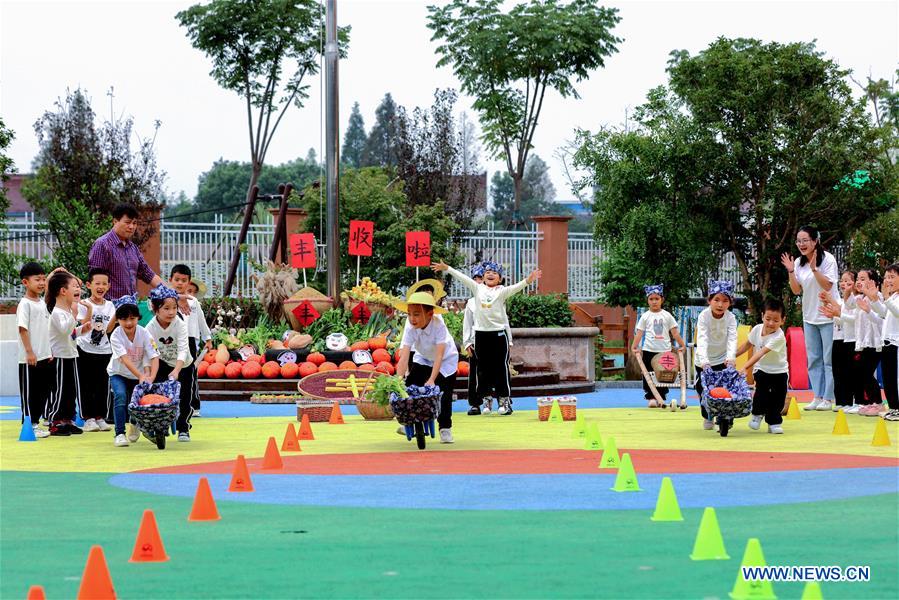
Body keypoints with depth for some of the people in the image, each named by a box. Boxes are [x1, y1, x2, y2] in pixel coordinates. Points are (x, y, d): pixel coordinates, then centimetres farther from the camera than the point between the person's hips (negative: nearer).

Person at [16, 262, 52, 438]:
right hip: (30, 358, -8)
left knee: (43, 390, 11)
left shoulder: (42, 303, 12)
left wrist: (51, 351, 15)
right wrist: (29, 352, -19)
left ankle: (36, 422, 19)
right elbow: (23, 329, -16)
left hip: (45, 356, 8)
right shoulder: (24, 304, -11)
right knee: (29, 392, -1)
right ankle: (29, 425, 4)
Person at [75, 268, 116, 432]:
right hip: (85, 350, -3)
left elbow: (108, 329, -7)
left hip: (104, 351, 3)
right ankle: (88, 418, 5)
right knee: (87, 386, 0)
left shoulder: (109, 306, 4)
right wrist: (89, 310, -27)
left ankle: (100, 418, 13)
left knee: (102, 385, 6)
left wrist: (116, 315, -21)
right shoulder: (83, 305, -6)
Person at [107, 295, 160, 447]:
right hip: (118, 373, -2)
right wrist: (141, 376, -43)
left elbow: (154, 358, -24)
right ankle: (120, 433, -21)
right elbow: (125, 360, -32)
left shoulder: (144, 334, -17)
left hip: (141, 374, 2)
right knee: (120, 395, -27)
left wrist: (150, 378, -40)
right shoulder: (116, 336, -22)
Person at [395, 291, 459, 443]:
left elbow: (439, 355, -43)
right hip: (423, 359, 4)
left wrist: (431, 380, -52)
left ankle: (445, 428, 4)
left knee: (443, 394, -13)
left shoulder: (438, 327, -37)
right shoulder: (411, 330, -28)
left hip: (446, 361, -4)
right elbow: (404, 357, -34)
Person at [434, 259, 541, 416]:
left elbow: (515, 288, -17)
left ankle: (504, 400, 6)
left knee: (501, 367, 0)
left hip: (499, 334, -3)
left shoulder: (502, 291, -1)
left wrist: (528, 280, -35)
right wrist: (447, 268, 6)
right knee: (483, 368, 7)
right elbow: (462, 278, 8)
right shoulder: (477, 288, 8)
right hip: (481, 334, 3)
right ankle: (486, 399, 14)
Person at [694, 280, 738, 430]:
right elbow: (702, 339, -33)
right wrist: (704, 361, -47)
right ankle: (707, 418, 28)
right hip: (704, 360, 0)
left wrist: (731, 357, -46)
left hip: (722, 359, 0)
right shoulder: (704, 316, -22)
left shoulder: (731, 318, -16)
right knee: (703, 390, 7)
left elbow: (732, 339, -27)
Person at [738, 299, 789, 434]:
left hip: (779, 371, -3)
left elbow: (760, 353, -36)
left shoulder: (779, 337, -28)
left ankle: (774, 422, 13)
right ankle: (757, 414, 6)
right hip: (761, 369, 3)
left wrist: (745, 367, -43)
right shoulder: (757, 329, -11)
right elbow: (748, 344, 10)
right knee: (762, 390, -17)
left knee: (777, 398, -5)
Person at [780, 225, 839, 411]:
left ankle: (828, 398, 0)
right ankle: (817, 396, 13)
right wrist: (791, 272, -8)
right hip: (809, 317, 6)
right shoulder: (799, 263, 4)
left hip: (828, 316, -6)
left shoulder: (828, 259, -12)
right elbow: (796, 290, 5)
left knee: (828, 359, -3)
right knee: (813, 359, 8)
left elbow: (828, 286, -17)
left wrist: (814, 269, -27)